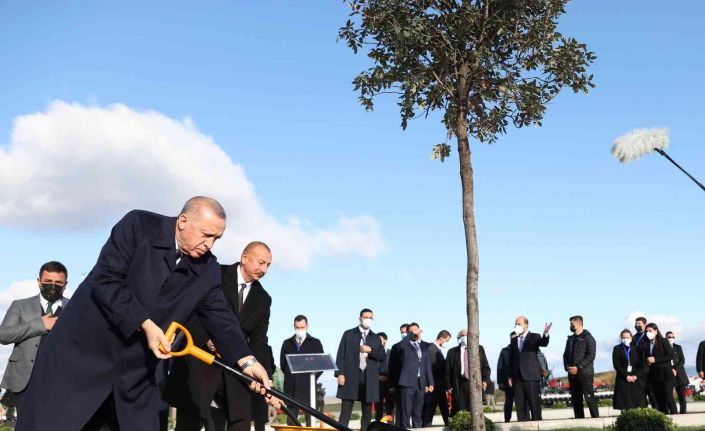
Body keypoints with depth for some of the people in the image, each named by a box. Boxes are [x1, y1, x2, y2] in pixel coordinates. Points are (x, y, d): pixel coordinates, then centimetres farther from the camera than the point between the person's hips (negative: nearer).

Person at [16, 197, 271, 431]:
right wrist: (145, 324, -23)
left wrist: (246, 360, -13)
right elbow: (105, 281, -17)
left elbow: (219, 316, 0)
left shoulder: (208, 269, 2)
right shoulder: (138, 226, -12)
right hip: (81, 351, -4)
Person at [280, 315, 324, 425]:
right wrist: (289, 376, 7)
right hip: (291, 386, 2)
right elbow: (282, 362, 14)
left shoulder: (315, 343, 7)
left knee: (310, 417, -1)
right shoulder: (287, 343, 12)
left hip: (308, 385, -2)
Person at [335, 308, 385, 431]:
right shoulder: (348, 334, 6)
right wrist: (340, 373, -9)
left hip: (369, 379, 3)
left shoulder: (376, 338, 14)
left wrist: (370, 350, -9)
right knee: (345, 411, -5)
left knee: (367, 412, 5)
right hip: (351, 377, -3)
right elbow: (341, 355, 1)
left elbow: (382, 357, 8)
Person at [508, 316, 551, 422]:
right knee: (520, 406, 4)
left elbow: (543, 343, -19)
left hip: (531, 377, -4)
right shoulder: (514, 340, 16)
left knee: (534, 404, -3)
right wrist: (510, 376, 11)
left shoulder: (534, 337, 3)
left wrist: (545, 334, -40)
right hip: (517, 378, 5)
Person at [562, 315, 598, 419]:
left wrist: (578, 367, -15)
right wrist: (567, 367, 0)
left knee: (589, 397, -10)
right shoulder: (570, 339, 19)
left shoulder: (588, 337, -1)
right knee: (576, 399, 4)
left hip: (585, 373, -6)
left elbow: (591, 355, -10)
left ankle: (596, 418, -8)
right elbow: (566, 355, 19)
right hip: (572, 374, 6)